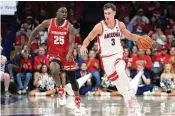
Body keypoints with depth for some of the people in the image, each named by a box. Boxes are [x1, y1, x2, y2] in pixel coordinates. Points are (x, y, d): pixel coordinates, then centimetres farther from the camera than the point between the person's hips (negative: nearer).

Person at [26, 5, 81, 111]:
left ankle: (77, 100, 29)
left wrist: (69, 54, -37)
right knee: (54, 69, -34)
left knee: (72, 78, 9)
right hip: (53, 53, -1)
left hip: (66, 54, 1)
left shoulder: (69, 26, -12)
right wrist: (28, 45, 6)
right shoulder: (48, 23, -9)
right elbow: (36, 31, 6)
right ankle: (61, 91, -13)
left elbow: (72, 43, -17)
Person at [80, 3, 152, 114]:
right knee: (117, 81, 3)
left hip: (118, 54, 0)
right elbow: (88, 39, -6)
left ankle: (131, 96, -24)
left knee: (121, 72, -30)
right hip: (106, 58, 0)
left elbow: (129, 36, 13)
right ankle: (132, 104, 16)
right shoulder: (100, 26, -13)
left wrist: (140, 38, -5)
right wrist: (84, 46, -28)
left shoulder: (120, 25, -3)